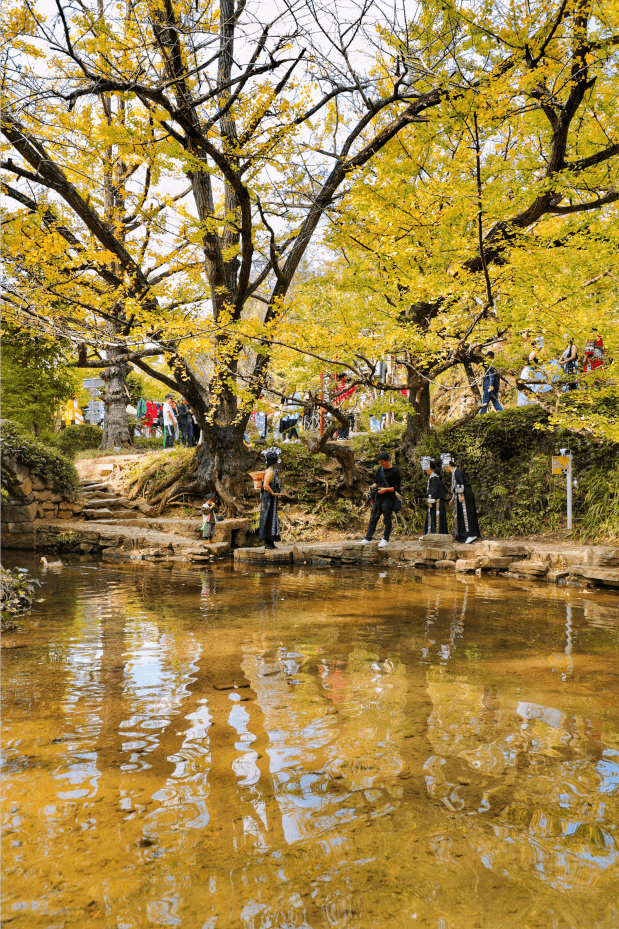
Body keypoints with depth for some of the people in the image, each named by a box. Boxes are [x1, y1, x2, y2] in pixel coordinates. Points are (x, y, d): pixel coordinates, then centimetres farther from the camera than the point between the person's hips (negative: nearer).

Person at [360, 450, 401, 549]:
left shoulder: (394, 472, -7)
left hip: (388, 498, -6)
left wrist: (385, 489, -19)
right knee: (373, 518, 6)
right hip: (378, 497, 6)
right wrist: (374, 486, 2)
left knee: (387, 519, -2)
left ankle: (385, 539, 7)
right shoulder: (380, 469, 11)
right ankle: (368, 538, 10)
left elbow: (397, 487, -7)